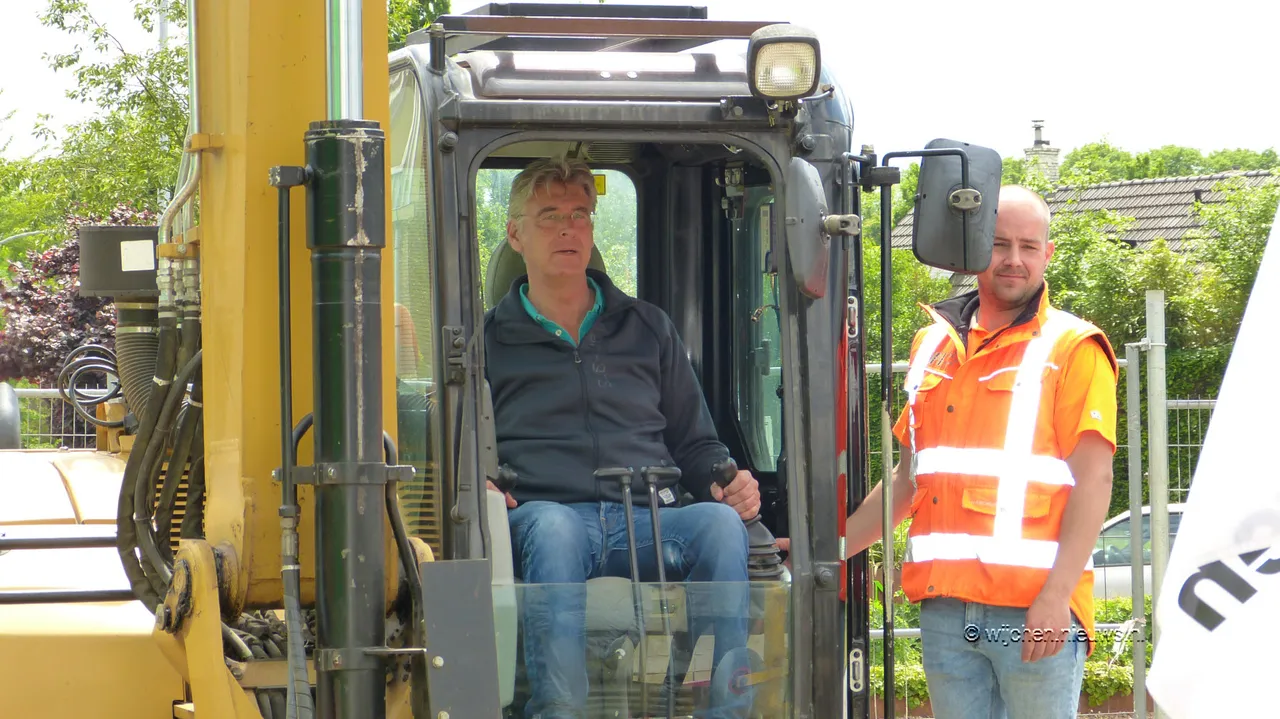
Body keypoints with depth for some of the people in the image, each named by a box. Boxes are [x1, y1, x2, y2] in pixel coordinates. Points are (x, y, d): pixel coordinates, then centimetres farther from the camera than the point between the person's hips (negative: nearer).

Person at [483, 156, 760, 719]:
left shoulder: (647, 328, 27)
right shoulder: (488, 339, 21)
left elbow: (694, 443, 27)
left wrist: (728, 481, 5)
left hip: (646, 522, 2)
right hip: (540, 514, -2)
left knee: (720, 522, -32)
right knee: (552, 528, -40)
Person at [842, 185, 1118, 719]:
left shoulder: (1073, 349, 1)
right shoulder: (933, 345, 18)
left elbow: (1093, 481, -7)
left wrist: (1056, 598, -17)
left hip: (1033, 610, -5)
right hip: (945, 605, 5)